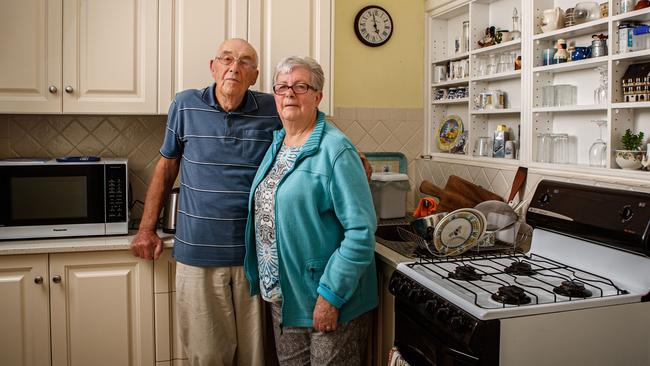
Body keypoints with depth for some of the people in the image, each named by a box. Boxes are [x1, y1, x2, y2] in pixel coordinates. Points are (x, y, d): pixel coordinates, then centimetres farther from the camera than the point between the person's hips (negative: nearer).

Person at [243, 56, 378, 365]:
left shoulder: (335, 149, -16)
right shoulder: (276, 145, 7)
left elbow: (361, 230, -21)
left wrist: (331, 295, -21)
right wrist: (267, 283, 12)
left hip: (329, 302, -7)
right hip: (281, 297, 7)